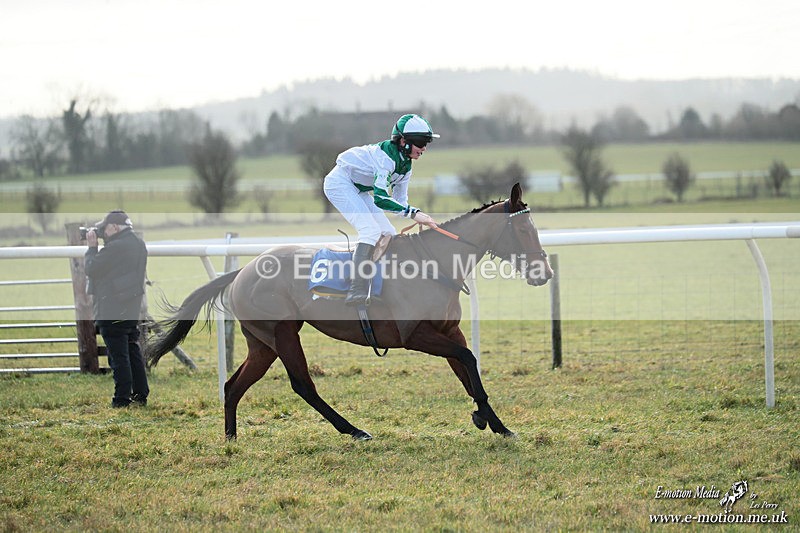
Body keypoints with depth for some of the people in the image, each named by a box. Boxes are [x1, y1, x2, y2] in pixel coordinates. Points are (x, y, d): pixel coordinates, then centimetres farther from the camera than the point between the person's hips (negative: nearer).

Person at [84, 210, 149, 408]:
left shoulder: (115, 247, -20)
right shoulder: (138, 244, 9)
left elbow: (91, 269, -14)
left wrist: (92, 247, -1)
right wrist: (96, 248, 8)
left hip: (112, 310, -9)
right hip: (132, 309, 9)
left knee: (118, 355, -4)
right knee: (133, 351, 15)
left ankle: (122, 398, -2)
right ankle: (141, 394, 18)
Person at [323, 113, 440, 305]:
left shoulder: (405, 165, 0)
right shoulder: (386, 155, -29)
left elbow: (401, 201, 7)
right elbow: (380, 198, -39)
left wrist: (422, 220, -10)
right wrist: (413, 213, -45)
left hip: (359, 190, 10)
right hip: (339, 183, -10)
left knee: (389, 234, 5)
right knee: (371, 230, -26)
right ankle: (357, 290, -35)